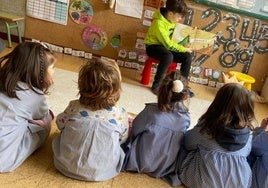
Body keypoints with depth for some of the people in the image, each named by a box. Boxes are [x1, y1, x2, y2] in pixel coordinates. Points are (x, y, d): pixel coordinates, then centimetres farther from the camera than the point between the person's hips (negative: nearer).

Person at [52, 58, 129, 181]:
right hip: (103, 172, 0)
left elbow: (60, 124, 6)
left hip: (66, 166, 1)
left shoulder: (74, 107, -15)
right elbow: (123, 140, 1)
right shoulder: (120, 115, -18)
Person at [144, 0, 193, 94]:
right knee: (168, 56, -38)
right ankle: (156, 85, -25)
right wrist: (185, 49, -20)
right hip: (153, 46, -8)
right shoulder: (159, 23, -27)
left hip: (166, 46, 8)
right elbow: (168, 44, -26)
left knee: (187, 56, -10)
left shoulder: (172, 20, -2)